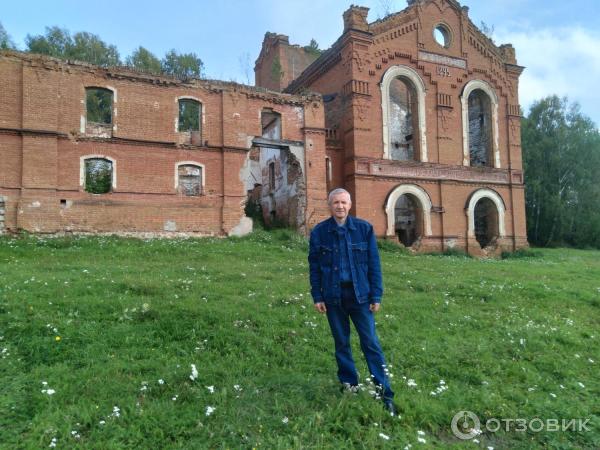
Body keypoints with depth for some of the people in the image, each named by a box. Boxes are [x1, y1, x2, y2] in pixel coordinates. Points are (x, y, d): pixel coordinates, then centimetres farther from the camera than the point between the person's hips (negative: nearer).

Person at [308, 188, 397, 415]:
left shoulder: (364, 228, -3)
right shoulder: (319, 232, -1)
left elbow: (374, 264, -1)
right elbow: (314, 266, 4)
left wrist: (376, 295, -3)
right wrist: (317, 297, 1)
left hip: (360, 294, -1)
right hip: (334, 296, 2)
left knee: (371, 343, 0)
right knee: (341, 343, 13)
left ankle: (385, 392, 9)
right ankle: (349, 384, 30)